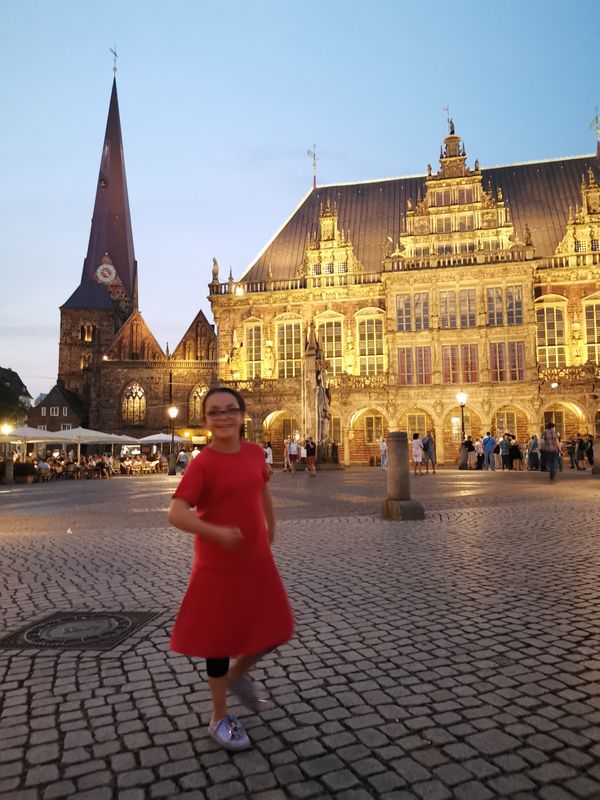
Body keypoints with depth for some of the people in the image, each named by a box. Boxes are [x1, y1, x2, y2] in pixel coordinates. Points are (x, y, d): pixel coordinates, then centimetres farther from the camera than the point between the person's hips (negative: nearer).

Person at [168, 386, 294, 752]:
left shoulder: (255, 453, -1)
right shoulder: (202, 463, -18)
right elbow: (176, 513, -25)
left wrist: (271, 526, 19)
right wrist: (216, 532, -36)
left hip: (258, 559, 6)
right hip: (218, 565, -6)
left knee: (275, 629, 14)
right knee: (220, 638, 10)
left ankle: (238, 673, 43)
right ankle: (220, 718, 30)